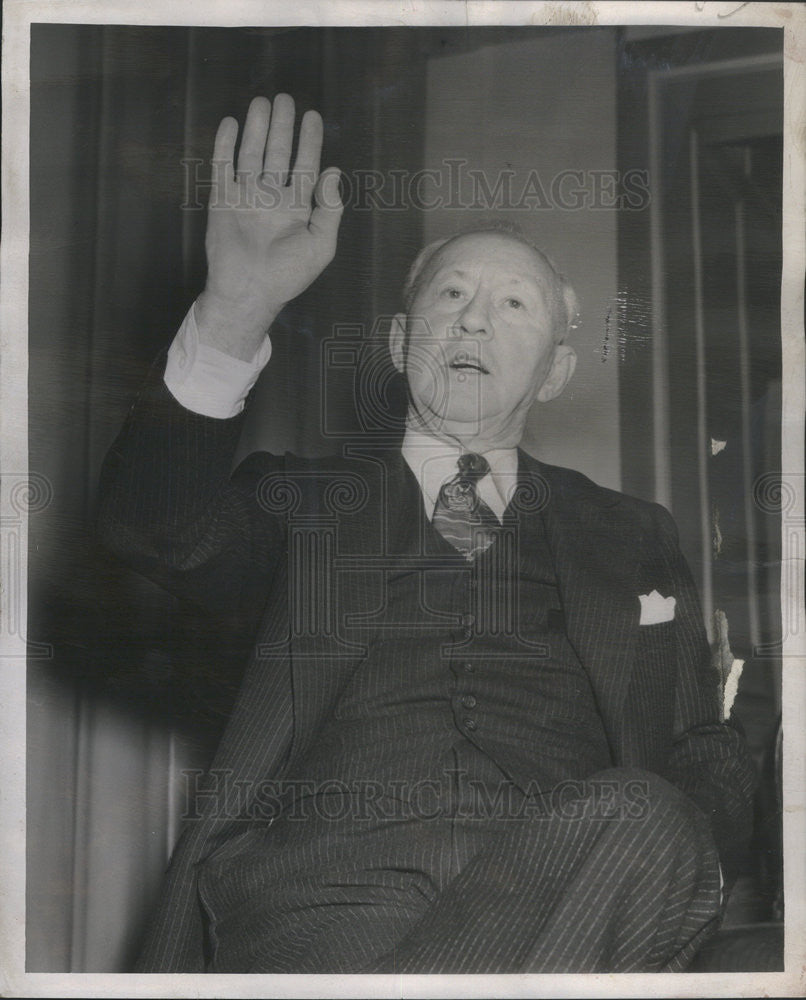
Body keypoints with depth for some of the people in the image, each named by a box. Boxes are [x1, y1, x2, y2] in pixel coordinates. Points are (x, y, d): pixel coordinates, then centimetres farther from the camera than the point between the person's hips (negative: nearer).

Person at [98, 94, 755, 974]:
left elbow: (706, 763, 19)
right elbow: (155, 525, 1)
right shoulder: (301, 505, 21)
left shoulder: (629, 539, 25)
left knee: (643, 819, -31)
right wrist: (236, 312, -14)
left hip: (555, 880, 3)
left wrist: (673, 870, -5)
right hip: (322, 872, -3)